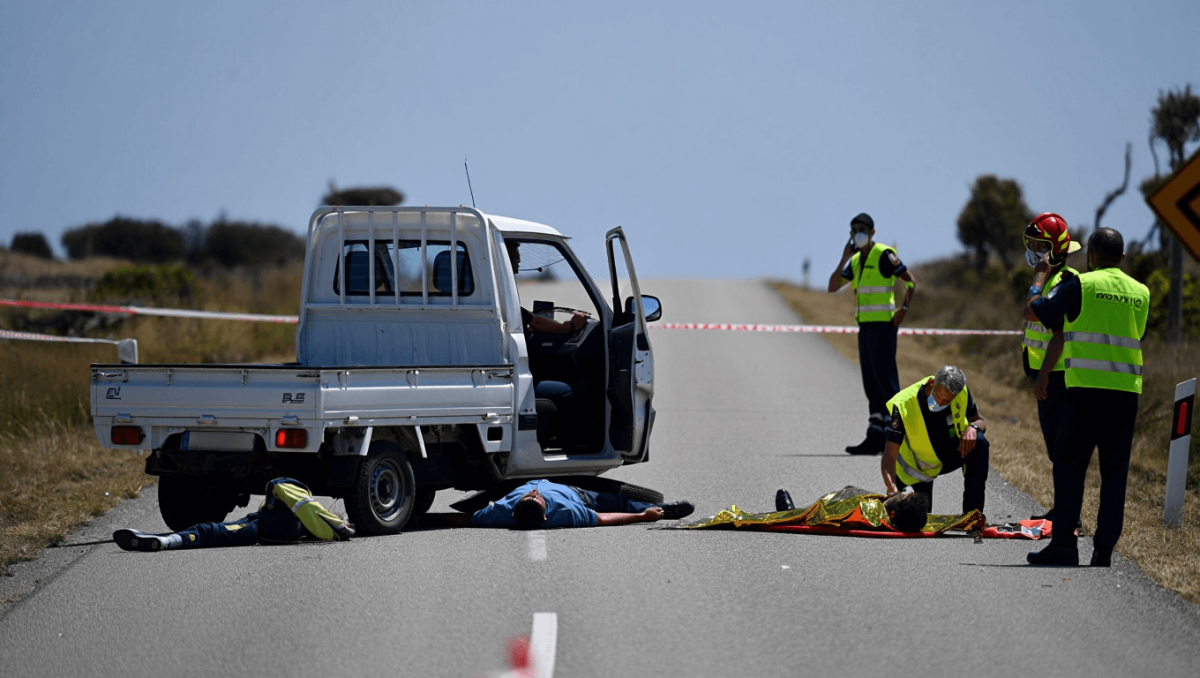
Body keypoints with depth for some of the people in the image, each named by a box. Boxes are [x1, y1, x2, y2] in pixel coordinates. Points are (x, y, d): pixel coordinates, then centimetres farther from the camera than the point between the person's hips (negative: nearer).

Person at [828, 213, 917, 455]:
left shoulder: (884, 255, -8)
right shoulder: (856, 260, 15)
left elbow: (910, 281, -8)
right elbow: (833, 287, 10)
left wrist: (903, 310, -17)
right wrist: (844, 259, -1)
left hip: (883, 324, -8)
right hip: (865, 326, 8)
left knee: (885, 379, -10)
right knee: (871, 383, 7)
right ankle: (875, 438, 7)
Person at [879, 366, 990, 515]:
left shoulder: (962, 391, -21)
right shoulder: (904, 405, -32)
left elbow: (980, 422, -3)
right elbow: (889, 457, -34)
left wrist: (972, 427, -30)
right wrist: (893, 491, -50)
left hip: (950, 454, 2)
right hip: (919, 466, -2)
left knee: (979, 443, -27)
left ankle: (972, 512, -20)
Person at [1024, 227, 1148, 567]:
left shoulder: (1081, 285, -3)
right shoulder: (1141, 292, 12)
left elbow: (1032, 311, 3)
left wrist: (1040, 276, 20)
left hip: (1087, 389, -4)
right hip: (1127, 392, 4)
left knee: (1069, 466, 1)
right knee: (1115, 472, 5)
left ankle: (1064, 544, -3)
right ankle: (1104, 550, 3)